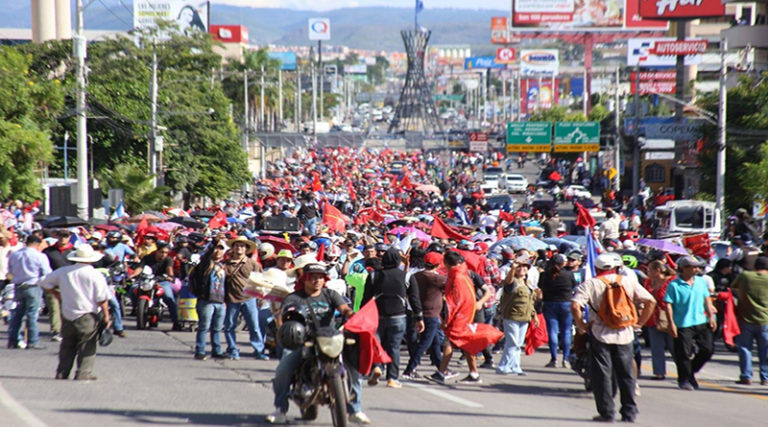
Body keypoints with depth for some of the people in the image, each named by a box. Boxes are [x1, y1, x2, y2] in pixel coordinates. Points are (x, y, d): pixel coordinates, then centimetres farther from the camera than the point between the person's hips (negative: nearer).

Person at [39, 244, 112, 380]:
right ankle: (83, 374, -3)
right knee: (87, 347, 2)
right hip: (88, 317, -4)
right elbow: (102, 299, -10)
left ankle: (62, 373, 15)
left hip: (67, 316, 4)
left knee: (67, 347, 15)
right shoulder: (96, 275, -9)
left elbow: (45, 282, 14)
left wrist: (56, 293, 24)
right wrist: (106, 316, -2)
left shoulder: (63, 272, 3)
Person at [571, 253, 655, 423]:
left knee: (602, 375, 5)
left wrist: (581, 326, -4)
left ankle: (606, 412, 4)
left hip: (600, 335, -3)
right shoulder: (629, 281, 6)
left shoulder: (590, 284, -3)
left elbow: (575, 306, -16)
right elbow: (650, 302, 2)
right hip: (624, 334, 3)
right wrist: (639, 323, 9)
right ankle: (629, 413, 14)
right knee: (626, 375, 11)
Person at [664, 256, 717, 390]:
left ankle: (691, 371, 25)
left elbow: (706, 300, 18)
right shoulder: (674, 285, -8)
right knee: (684, 354, -3)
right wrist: (671, 323, -14)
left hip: (701, 322, 5)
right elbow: (668, 304, -9)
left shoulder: (701, 281, 8)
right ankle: (684, 379, 13)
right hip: (683, 324, -5)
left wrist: (711, 316, 11)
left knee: (708, 349, 4)